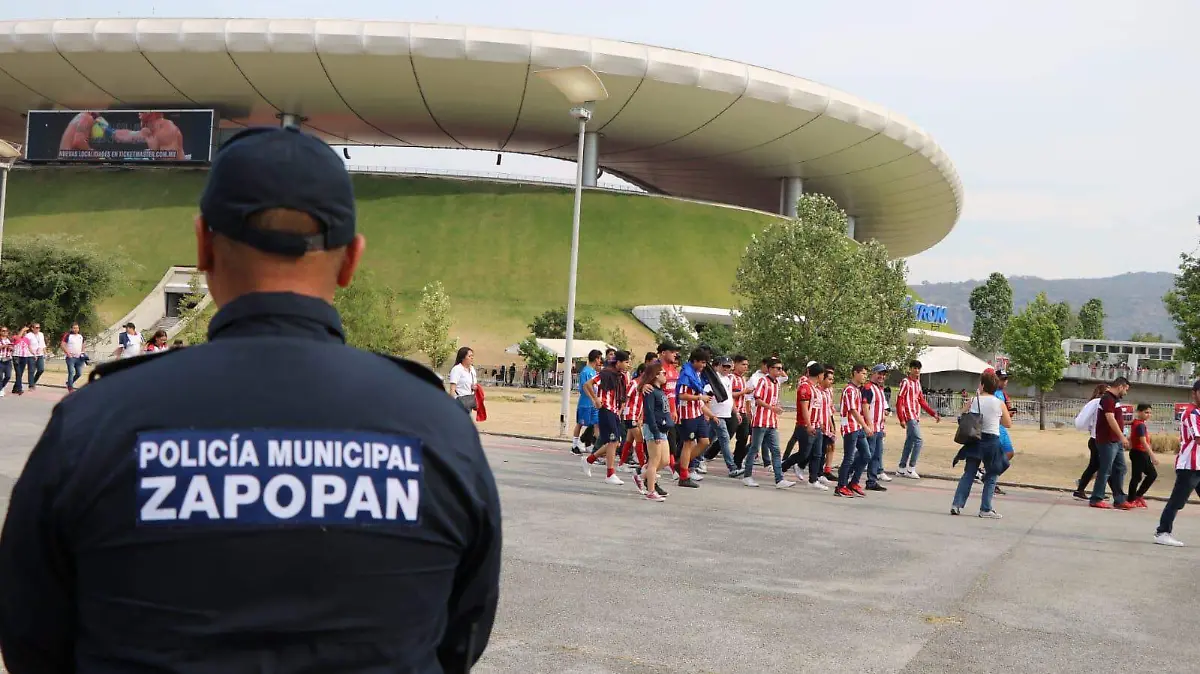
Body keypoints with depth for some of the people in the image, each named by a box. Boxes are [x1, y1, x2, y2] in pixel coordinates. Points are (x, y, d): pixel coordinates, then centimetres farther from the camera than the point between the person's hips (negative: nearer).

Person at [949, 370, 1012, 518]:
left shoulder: (973, 401, -4)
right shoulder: (1000, 404, -6)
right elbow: (1008, 423, 4)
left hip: (975, 441, 2)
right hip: (992, 441, -2)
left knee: (968, 474, 11)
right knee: (991, 477, 9)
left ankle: (957, 504, 5)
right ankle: (985, 509, 9)